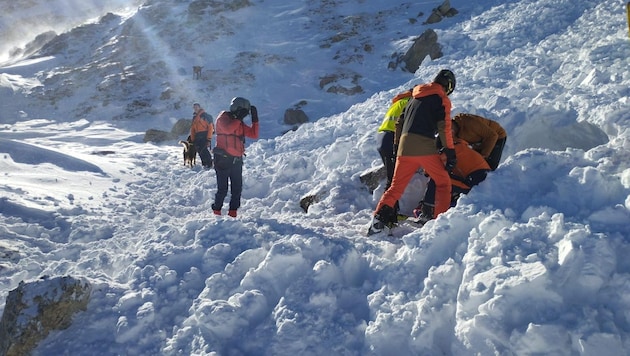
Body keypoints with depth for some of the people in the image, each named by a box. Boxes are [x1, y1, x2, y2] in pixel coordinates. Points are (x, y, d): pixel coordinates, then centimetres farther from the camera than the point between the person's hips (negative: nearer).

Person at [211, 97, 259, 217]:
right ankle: (216, 212, 9)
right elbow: (228, 129, -25)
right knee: (222, 189, -5)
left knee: (237, 189, 6)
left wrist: (255, 119, 3)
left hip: (237, 160, 7)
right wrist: (239, 118, -18)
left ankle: (233, 213, 16)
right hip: (223, 159, -7)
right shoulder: (223, 117, -4)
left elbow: (254, 134, 10)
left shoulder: (240, 123, 16)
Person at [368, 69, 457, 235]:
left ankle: (379, 218, -5)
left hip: (404, 147, 6)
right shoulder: (442, 99, 5)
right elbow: (444, 128, -5)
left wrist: (398, 147, 30)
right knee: (443, 182, 9)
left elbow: (399, 124, 26)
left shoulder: (414, 98, 25)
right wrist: (450, 153, -2)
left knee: (396, 187, 10)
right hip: (425, 148, -5)